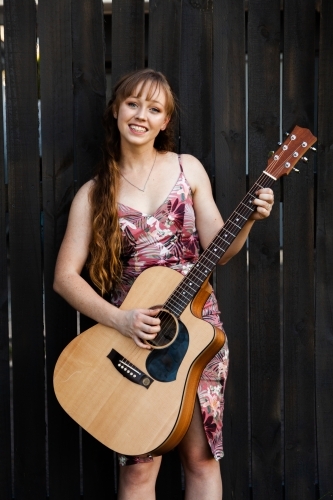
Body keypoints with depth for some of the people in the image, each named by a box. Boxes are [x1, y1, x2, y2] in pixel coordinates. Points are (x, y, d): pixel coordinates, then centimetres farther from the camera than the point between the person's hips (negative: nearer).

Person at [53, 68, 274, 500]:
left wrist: (248, 220, -16)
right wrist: (120, 320, -16)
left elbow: (217, 251, 3)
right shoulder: (95, 194, 2)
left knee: (201, 456, 6)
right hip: (132, 336, -1)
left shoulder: (188, 169, 5)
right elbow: (65, 277, -3)